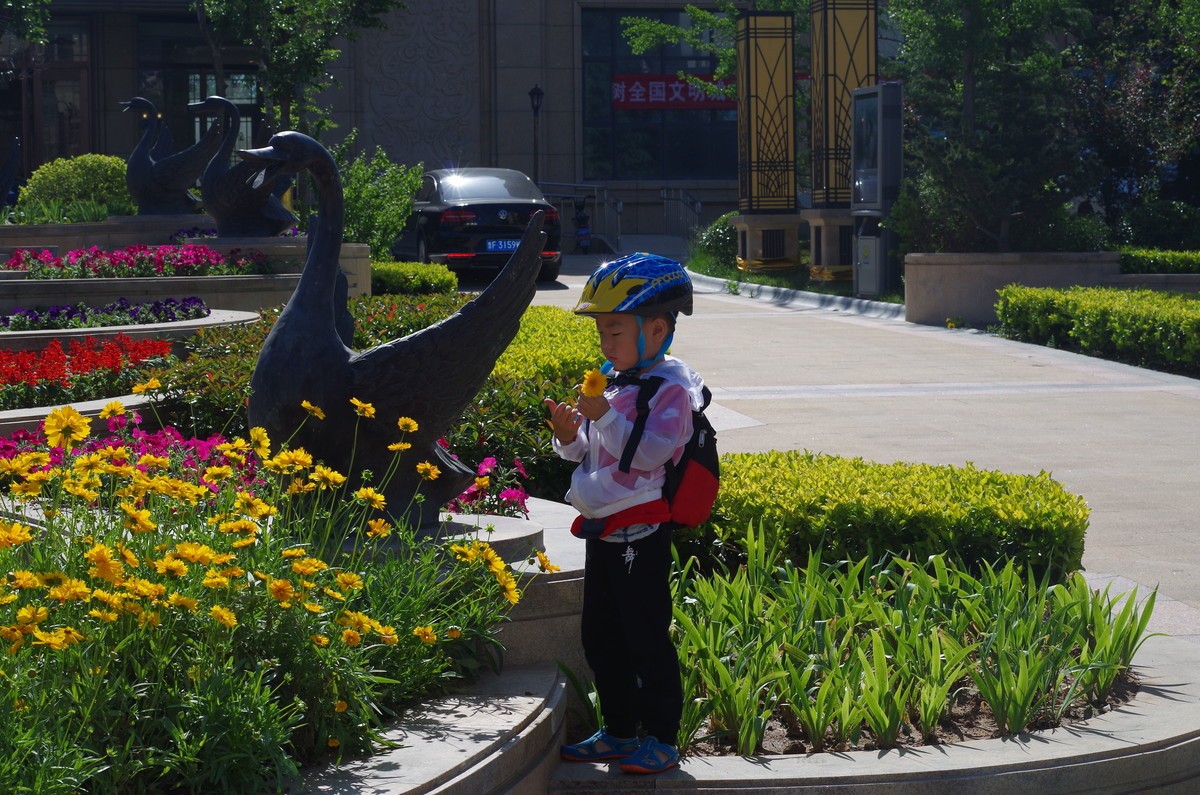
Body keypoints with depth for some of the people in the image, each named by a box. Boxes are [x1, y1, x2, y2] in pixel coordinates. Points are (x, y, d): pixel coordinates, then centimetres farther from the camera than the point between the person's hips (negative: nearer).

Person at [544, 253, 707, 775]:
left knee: (646, 638, -4)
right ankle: (618, 732, 26)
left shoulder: (669, 388, -12)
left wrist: (604, 416, -26)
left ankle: (662, 739, 5)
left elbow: (650, 452, -23)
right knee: (600, 637, 15)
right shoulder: (614, 383, 14)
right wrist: (569, 435, 1)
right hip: (603, 530, 9)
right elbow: (590, 453, 21)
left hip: (639, 531, -9)